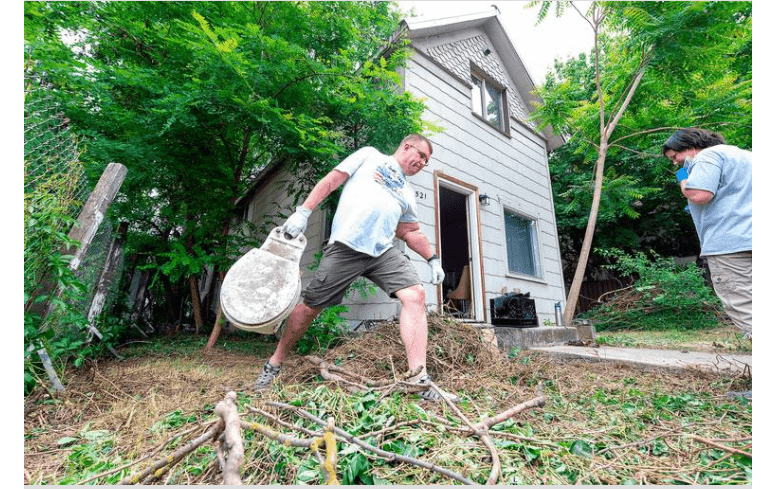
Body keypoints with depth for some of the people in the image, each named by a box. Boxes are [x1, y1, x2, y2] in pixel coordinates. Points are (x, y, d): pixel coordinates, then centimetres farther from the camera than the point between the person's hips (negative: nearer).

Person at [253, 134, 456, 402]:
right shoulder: (370, 155, 13)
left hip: (384, 252, 5)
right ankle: (274, 364, 25)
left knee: (415, 295, -17)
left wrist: (433, 259, 16)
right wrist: (303, 212, -6)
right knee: (310, 306, 1)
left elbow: (411, 232, 27)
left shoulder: (407, 193, 26)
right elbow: (331, 181, 6)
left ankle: (420, 381, -14)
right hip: (345, 247, -4)